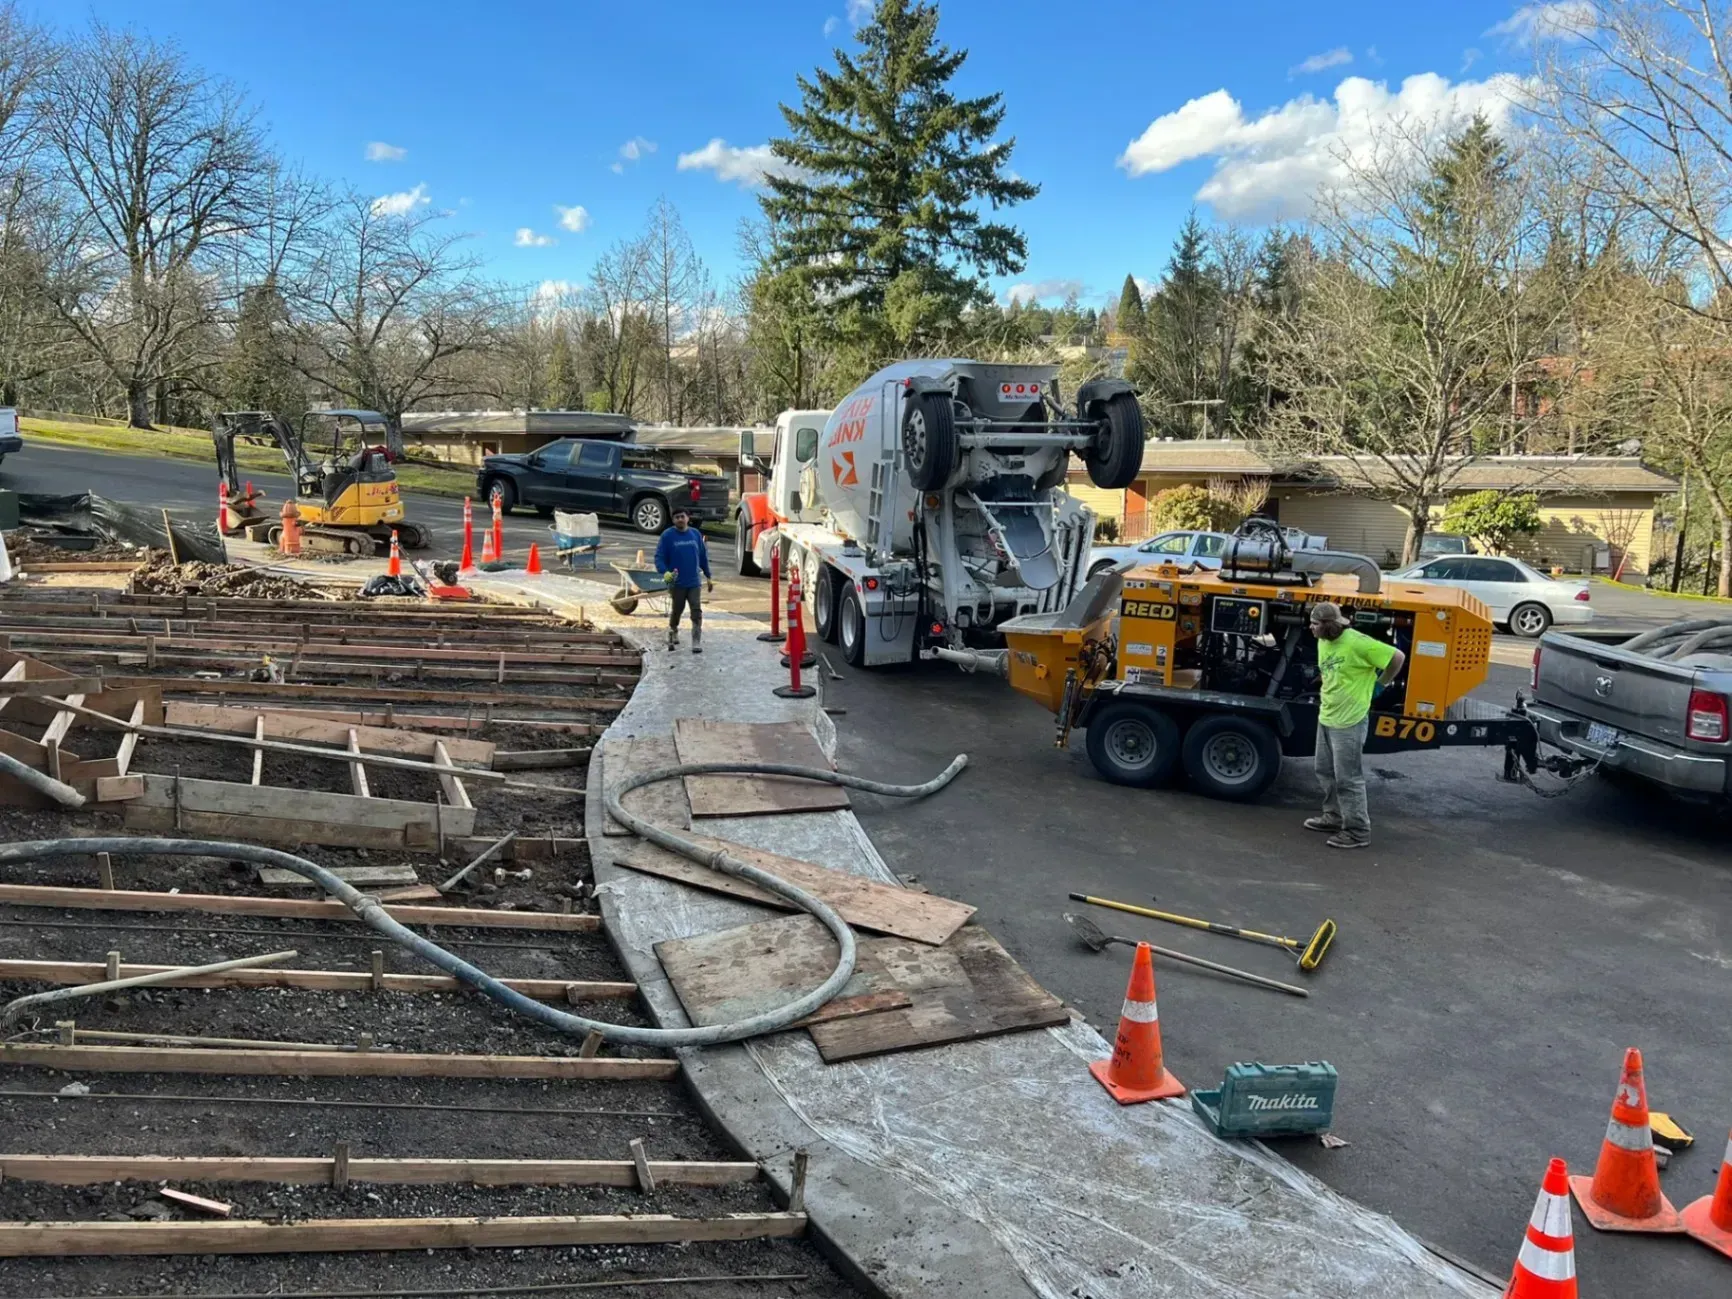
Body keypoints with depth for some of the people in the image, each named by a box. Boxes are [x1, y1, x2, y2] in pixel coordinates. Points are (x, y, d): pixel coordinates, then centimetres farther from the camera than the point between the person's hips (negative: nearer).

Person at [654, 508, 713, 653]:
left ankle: (697, 642, -6)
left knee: (696, 611, -8)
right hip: (676, 583, -2)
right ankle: (673, 633, 38)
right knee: (677, 611, 12)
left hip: (693, 582, 2)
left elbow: (703, 556, 12)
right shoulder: (667, 536, -5)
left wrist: (709, 577, 12)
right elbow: (659, 557, -10)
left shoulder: (695, 534, 4)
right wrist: (665, 572, -28)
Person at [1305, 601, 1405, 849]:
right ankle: (1335, 817, 33)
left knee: (1348, 778, -3)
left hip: (1348, 722, -9)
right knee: (1326, 772, 18)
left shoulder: (1356, 643, -21)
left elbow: (1397, 657, -15)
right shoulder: (1322, 643, 6)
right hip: (1325, 718, 9)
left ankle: (1357, 831, 6)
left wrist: (1380, 684, -4)